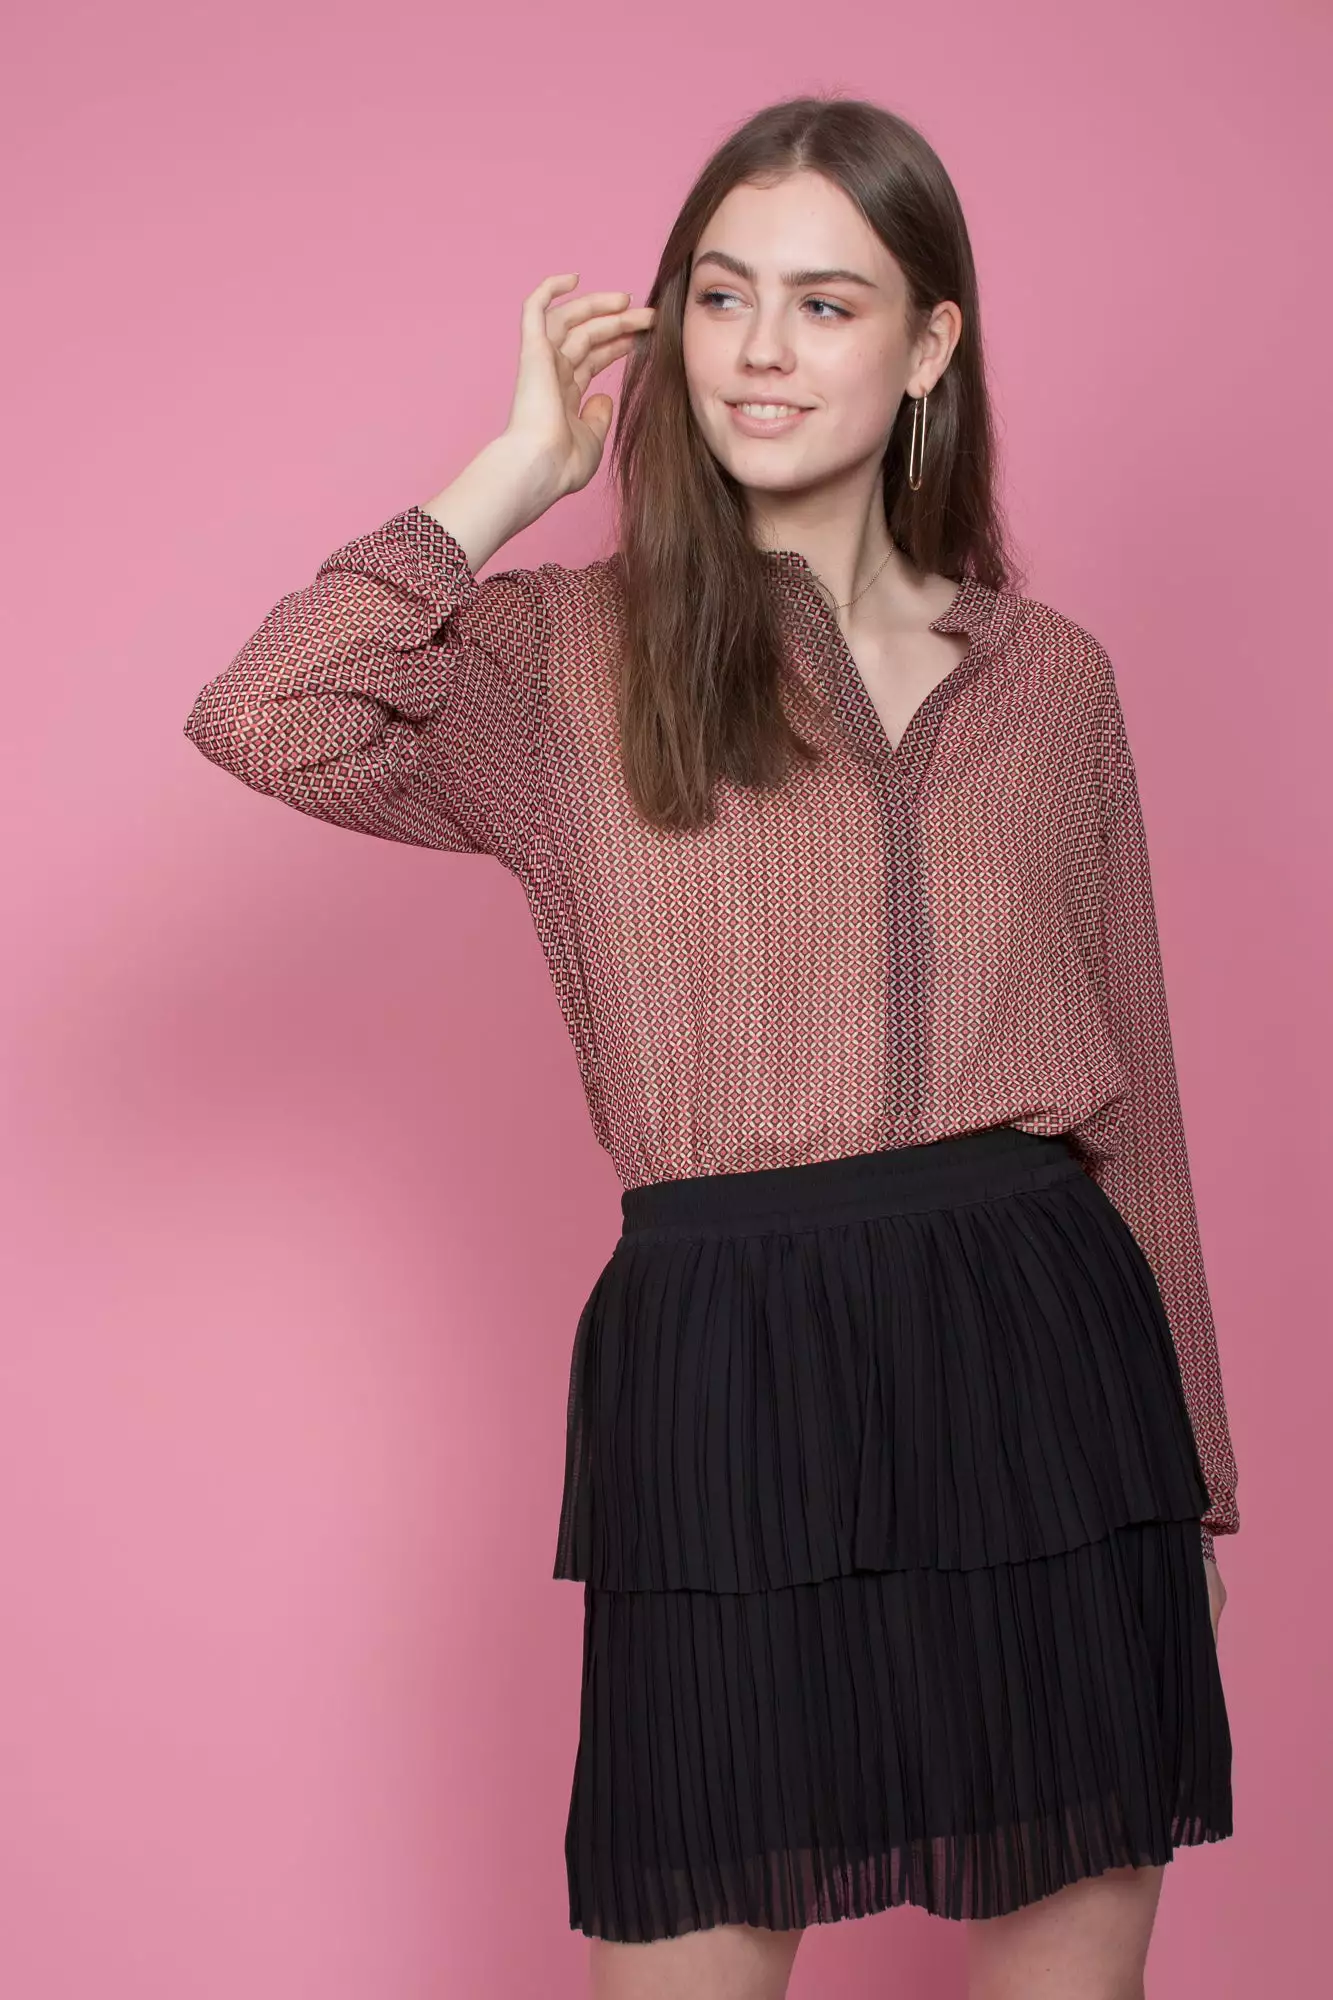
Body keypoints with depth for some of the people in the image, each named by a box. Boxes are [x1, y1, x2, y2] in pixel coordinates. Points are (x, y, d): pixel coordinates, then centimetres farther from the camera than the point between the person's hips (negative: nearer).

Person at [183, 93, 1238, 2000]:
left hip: (1041, 1361, 3)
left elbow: (1131, 1089, 14)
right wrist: (521, 468, -5)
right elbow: (262, 720, -16)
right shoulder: (569, 654, 4)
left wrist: (1190, 1471, 14)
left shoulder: (1052, 674, 11)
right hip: (721, 1364, -2)